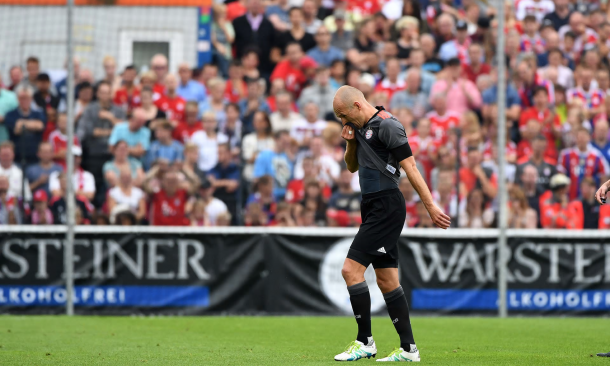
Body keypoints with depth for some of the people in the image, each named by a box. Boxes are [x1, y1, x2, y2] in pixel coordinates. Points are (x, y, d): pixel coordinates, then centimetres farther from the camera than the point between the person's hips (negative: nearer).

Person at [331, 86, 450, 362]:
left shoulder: (387, 126, -13)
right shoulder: (363, 127, 15)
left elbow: (410, 167, -17)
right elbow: (352, 167, 27)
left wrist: (431, 207, -20)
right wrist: (351, 143, 7)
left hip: (386, 208, -10)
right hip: (374, 209, 10)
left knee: (351, 269, -12)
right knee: (387, 281, 8)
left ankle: (365, 342, -7)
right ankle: (408, 348, 10)